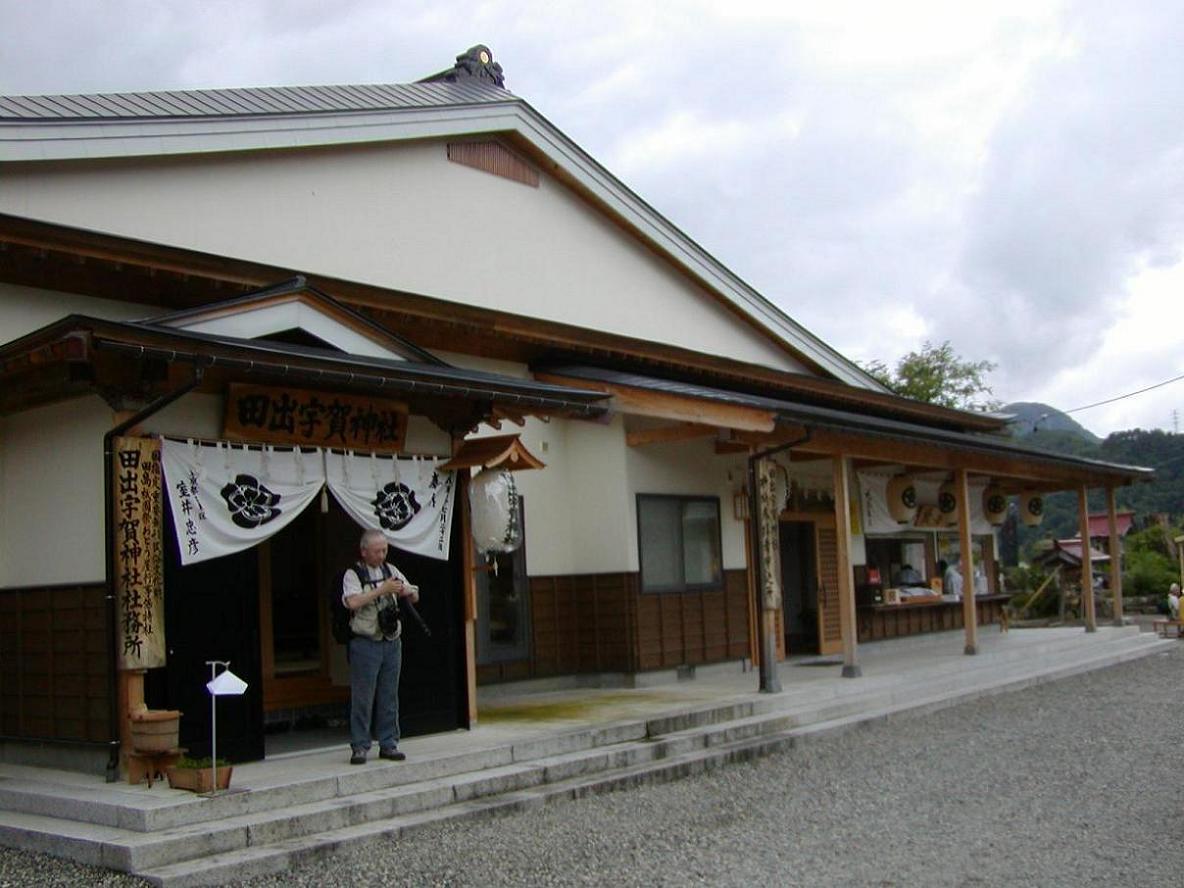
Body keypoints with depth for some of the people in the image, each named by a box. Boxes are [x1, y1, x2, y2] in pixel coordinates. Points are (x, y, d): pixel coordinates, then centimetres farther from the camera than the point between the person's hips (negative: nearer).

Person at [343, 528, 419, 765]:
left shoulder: (391, 570, 13)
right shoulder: (353, 574, -3)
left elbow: (415, 597, 14)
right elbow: (353, 602, -20)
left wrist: (405, 591, -9)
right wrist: (382, 590, -22)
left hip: (392, 643, 5)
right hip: (366, 644, -5)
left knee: (389, 696, 8)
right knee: (362, 697, -2)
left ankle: (388, 744, 15)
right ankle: (359, 747, 5)